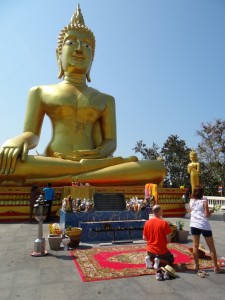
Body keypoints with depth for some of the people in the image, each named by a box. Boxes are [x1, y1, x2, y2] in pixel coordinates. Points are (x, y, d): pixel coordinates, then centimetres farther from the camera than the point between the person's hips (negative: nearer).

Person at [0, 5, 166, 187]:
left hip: (90, 163, 2)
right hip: (50, 164, -1)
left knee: (157, 168, -25)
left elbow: (111, 142, 10)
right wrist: (19, 139, -18)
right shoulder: (40, 92, 17)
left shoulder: (105, 99, 19)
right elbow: (31, 135, 8)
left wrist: (98, 153, -14)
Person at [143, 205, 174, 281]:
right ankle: (159, 261, -5)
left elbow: (144, 238, 4)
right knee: (171, 259, 29)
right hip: (162, 251, -4)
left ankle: (151, 260, -3)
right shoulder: (164, 223, -17)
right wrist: (164, 241, 7)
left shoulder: (147, 222, -5)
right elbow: (168, 240, -14)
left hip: (150, 250, 4)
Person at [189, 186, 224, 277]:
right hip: (204, 225, -4)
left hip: (194, 224, 4)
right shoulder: (204, 201, -10)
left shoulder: (191, 201, 4)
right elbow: (207, 215, -11)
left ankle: (197, 267, 10)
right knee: (211, 247, 11)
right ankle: (216, 267, 20)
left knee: (195, 246, 8)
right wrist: (211, 211, 7)